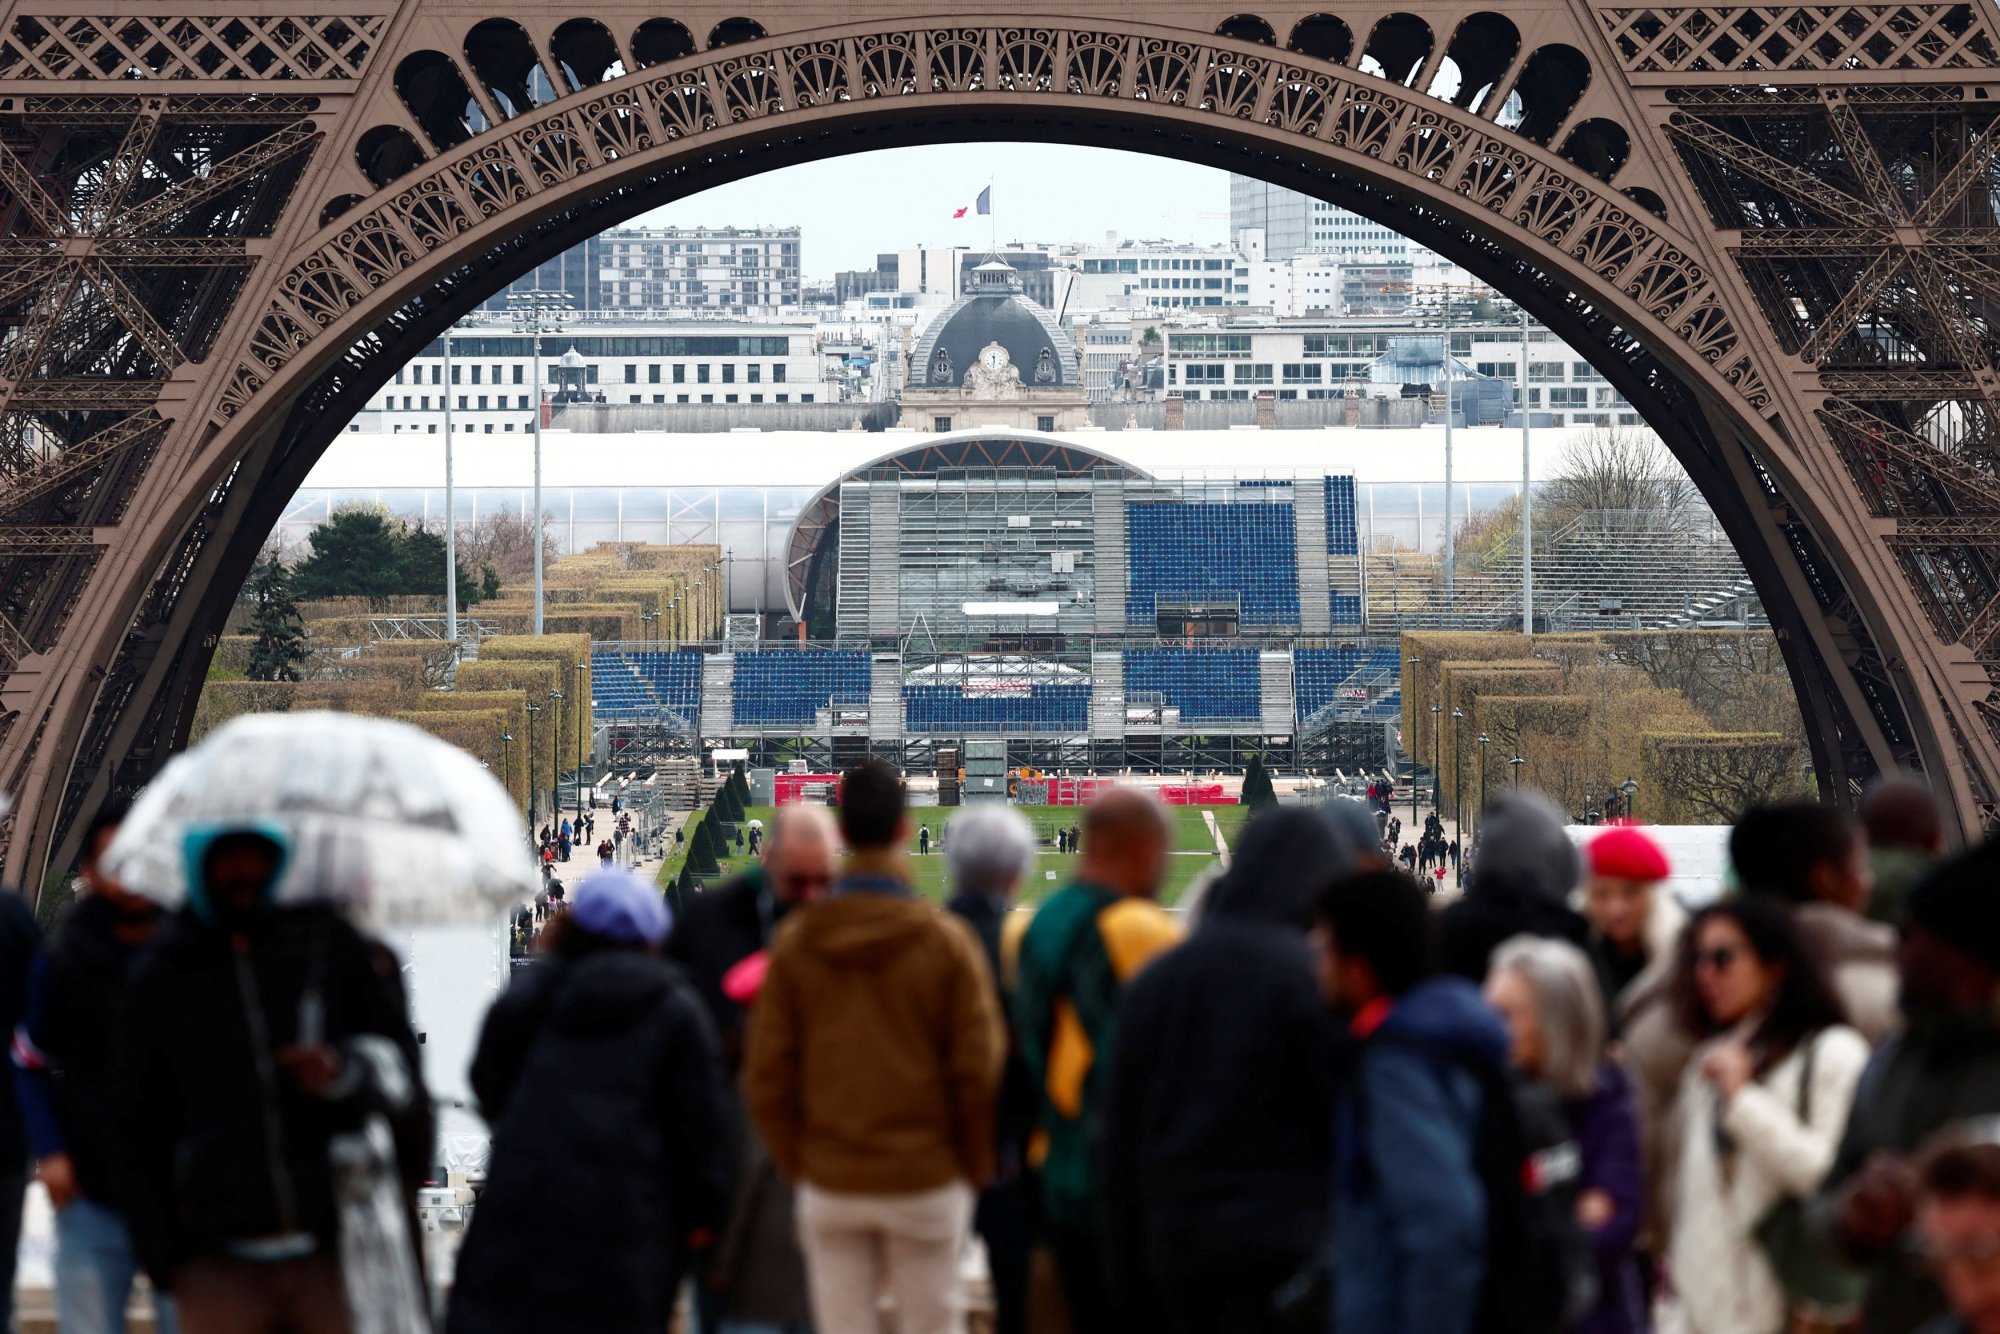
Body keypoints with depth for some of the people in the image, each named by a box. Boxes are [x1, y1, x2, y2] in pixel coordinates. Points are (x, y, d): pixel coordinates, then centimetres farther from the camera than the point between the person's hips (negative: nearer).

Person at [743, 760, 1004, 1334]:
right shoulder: (945, 941, -8)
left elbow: (766, 1076, -1)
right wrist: (973, 1167, 7)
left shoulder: (794, 942, -2)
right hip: (925, 1180, -2)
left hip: (829, 1185, 2)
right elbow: (980, 1070, -6)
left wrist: (796, 1163, 11)